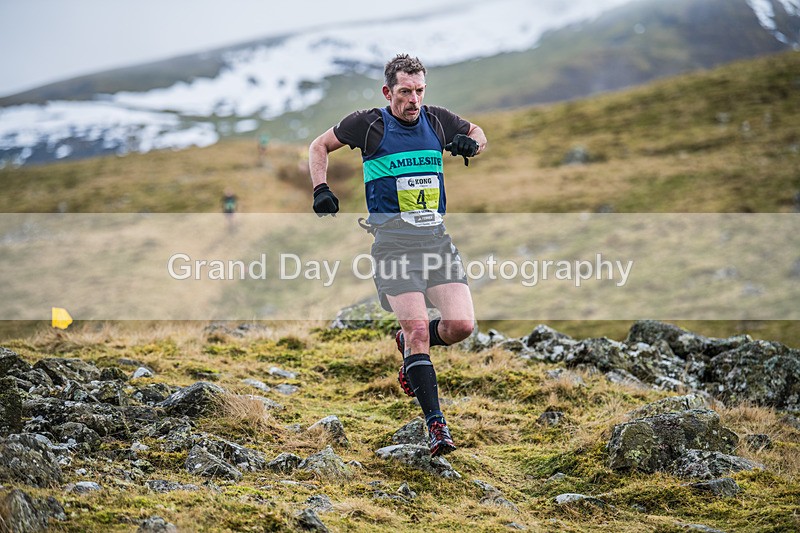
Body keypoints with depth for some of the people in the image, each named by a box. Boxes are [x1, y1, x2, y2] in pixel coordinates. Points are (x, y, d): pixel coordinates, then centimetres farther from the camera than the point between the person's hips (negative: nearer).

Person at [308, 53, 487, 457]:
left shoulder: (437, 121, 10)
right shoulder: (368, 123, 1)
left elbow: (476, 133, 29)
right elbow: (319, 146, 16)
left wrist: (471, 143, 5)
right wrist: (321, 189, 2)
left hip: (436, 235, 4)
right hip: (393, 239, -4)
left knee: (461, 325, -10)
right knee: (417, 328, -15)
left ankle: (408, 346, 24)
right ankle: (436, 426, -11)